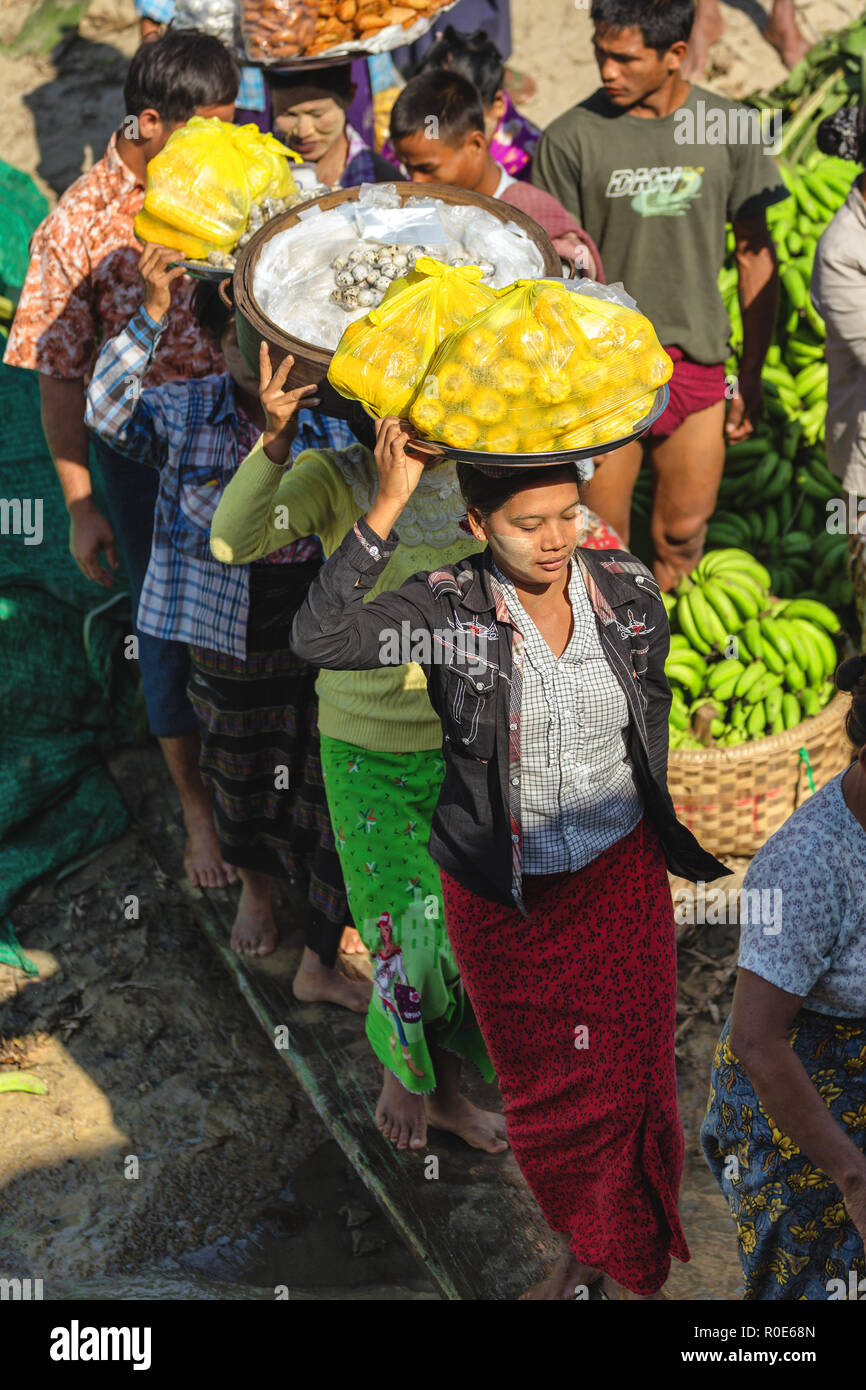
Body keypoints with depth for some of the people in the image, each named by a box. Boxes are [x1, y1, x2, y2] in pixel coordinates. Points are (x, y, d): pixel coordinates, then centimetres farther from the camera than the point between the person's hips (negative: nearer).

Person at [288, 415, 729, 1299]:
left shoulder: (627, 589, -8)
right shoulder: (447, 608, -16)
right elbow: (319, 638, -32)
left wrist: (655, 817, 16)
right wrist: (389, 505, -35)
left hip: (620, 877, 1)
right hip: (500, 893, -1)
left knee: (626, 1077, 9)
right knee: (543, 1091, 16)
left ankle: (634, 1266, 32)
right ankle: (584, 1242, 41)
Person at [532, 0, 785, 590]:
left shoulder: (732, 131, -2)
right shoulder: (570, 138, -9)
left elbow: (756, 256, 6)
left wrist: (752, 377, 6)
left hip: (697, 364, 2)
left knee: (683, 531, 12)